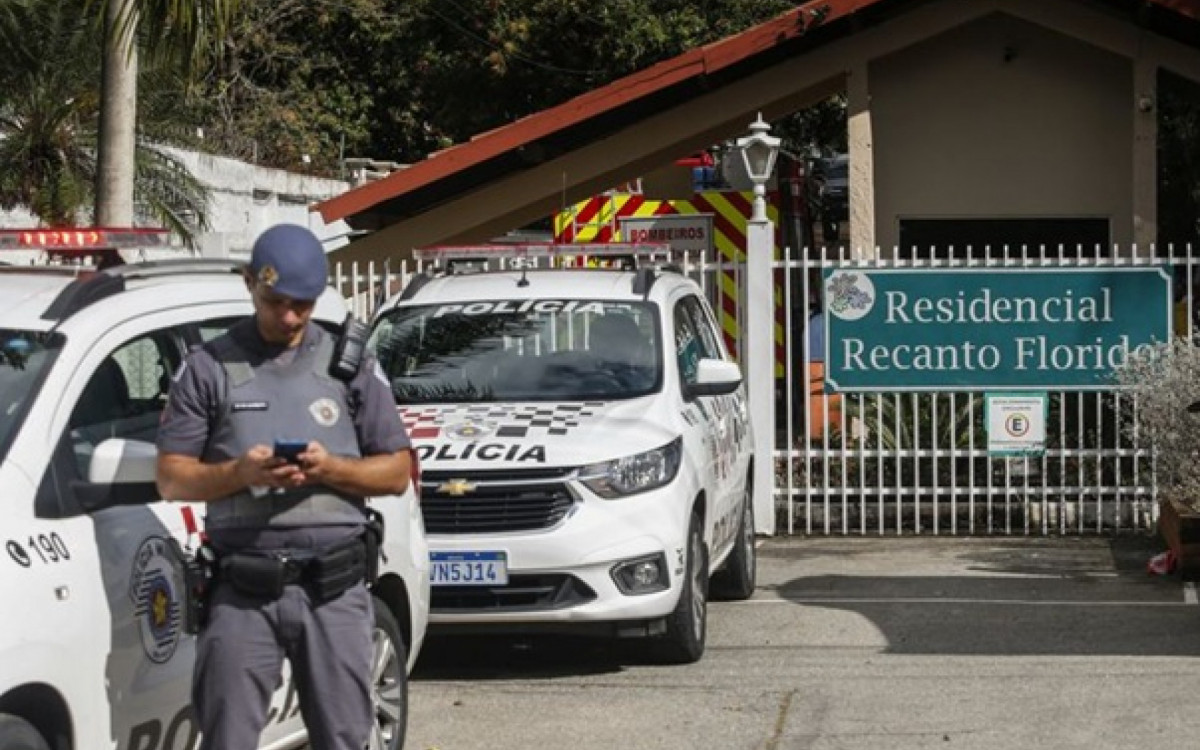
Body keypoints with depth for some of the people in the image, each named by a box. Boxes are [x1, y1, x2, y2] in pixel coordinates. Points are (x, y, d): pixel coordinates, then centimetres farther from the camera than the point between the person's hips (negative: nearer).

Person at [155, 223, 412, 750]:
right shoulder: (208, 368, 7)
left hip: (335, 589, 1)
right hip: (242, 590, -1)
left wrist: (331, 469, -10)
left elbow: (397, 472, 9)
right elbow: (172, 478, 3)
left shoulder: (352, 366, 11)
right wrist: (241, 473, -15)